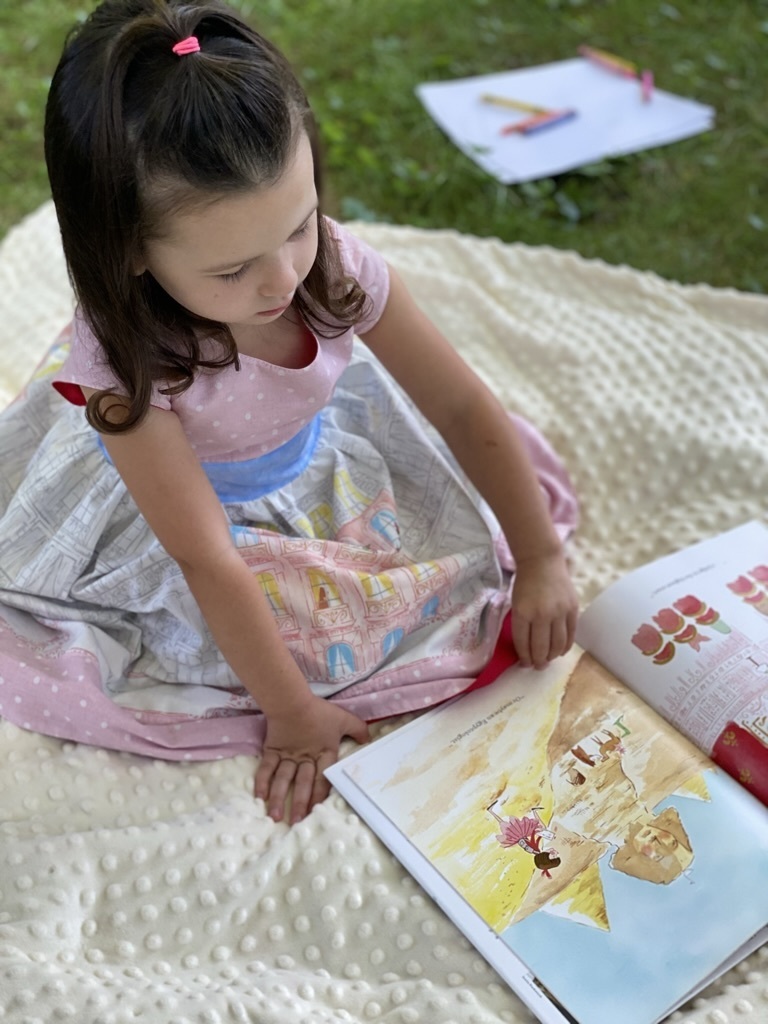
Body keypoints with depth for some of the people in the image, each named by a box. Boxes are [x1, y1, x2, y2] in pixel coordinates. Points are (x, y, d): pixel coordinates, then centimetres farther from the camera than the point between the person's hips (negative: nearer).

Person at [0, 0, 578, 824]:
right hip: (190, 509, -3)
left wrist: (542, 562, -15)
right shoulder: (120, 360, -36)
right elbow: (209, 561, -30)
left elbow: (465, 408, -18)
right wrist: (292, 712, -24)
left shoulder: (334, 266, -29)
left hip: (323, 466, 3)